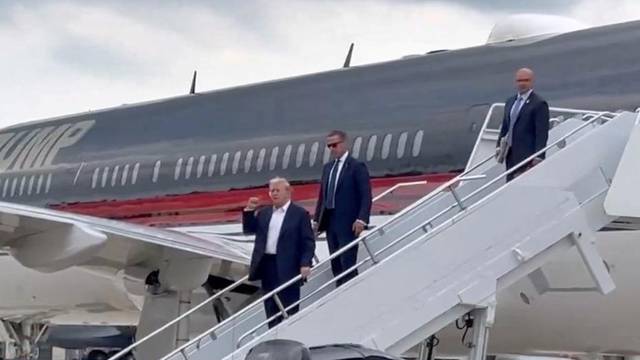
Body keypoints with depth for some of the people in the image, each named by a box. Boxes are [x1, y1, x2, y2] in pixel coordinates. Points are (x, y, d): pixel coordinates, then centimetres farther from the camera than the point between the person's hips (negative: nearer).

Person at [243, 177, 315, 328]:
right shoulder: (264, 213, 15)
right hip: (267, 266, 6)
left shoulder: (300, 214, -2)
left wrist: (305, 263, -17)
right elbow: (249, 229, 15)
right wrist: (249, 211, 1)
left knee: (288, 309, -1)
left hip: (287, 268, -5)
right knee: (271, 308, 10)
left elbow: (308, 242, -6)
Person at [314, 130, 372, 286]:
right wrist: (317, 219, 12)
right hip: (330, 222, 7)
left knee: (347, 264, -8)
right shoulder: (327, 167, 16)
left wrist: (361, 219, -21)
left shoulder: (357, 167, -5)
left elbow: (366, 196, -11)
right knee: (336, 264, 9)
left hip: (348, 224, -7)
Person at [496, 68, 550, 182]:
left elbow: (542, 133, -13)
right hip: (511, 155, 8)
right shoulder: (510, 102, 16)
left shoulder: (539, 104, -8)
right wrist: (499, 146, 10)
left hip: (527, 156, -8)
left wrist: (538, 157, -18)